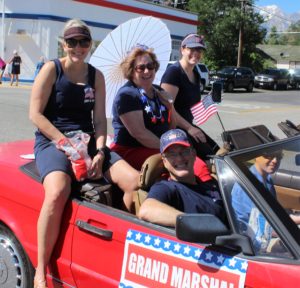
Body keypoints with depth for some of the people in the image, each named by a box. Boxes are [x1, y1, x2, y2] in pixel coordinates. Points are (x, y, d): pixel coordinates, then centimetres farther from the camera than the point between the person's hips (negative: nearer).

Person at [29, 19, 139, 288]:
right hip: (52, 141, -4)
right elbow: (35, 114, -7)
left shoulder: (96, 75, 11)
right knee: (58, 192, -36)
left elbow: (100, 119, 6)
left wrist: (99, 151, -11)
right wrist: (66, 143, -15)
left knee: (135, 182, -18)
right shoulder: (51, 69, -1)